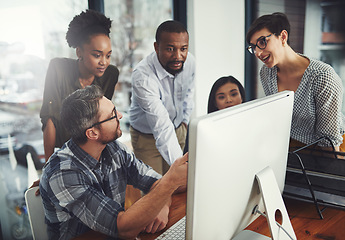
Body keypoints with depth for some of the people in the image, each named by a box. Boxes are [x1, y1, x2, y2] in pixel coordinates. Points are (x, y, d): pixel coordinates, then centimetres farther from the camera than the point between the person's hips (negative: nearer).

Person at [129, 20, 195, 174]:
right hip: (147, 136, -5)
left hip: (178, 129, 5)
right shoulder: (142, 76, -35)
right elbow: (162, 127, -41)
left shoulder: (189, 61, -15)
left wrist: (185, 120, 8)